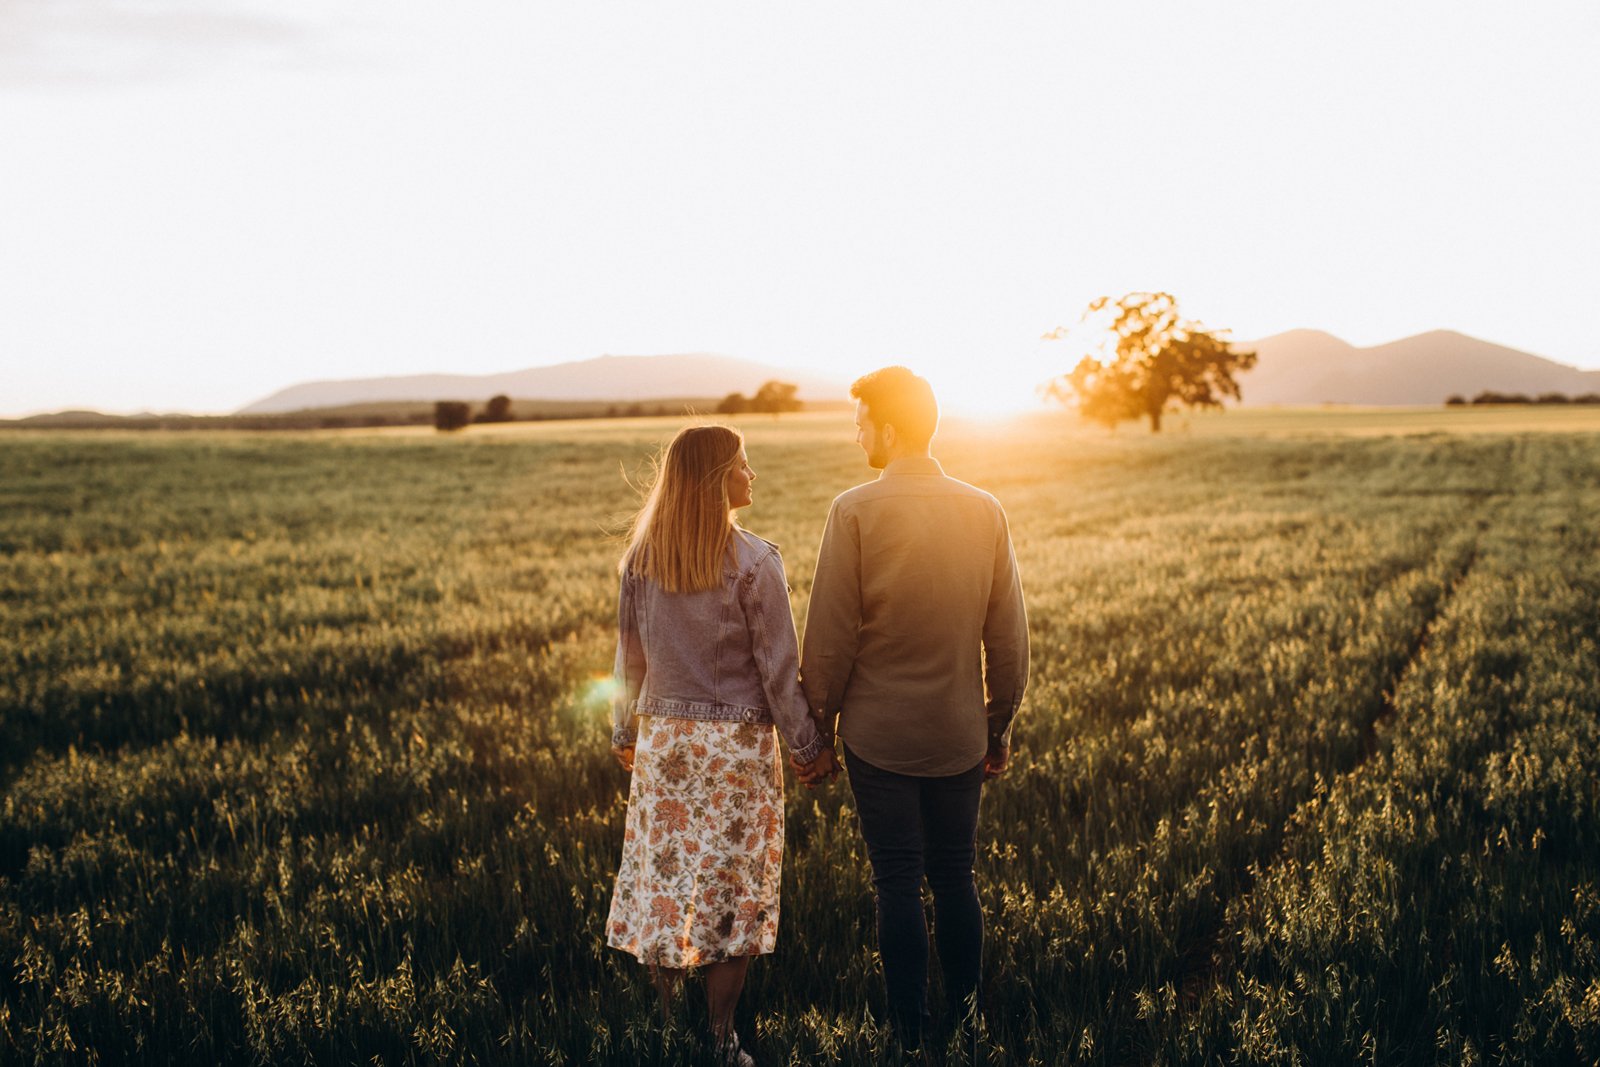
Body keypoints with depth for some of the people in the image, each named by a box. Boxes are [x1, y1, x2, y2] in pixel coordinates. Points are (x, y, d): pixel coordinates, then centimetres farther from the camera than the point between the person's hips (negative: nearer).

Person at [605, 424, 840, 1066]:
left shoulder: (641, 558, 0)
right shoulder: (752, 561, -14)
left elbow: (630, 656, 8)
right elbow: (778, 666, -10)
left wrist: (625, 734, 21)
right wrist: (808, 746, 0)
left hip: (662, 740, 4)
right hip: (737, 745, -4)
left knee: (663, 876, 13)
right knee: (732, 889, 7)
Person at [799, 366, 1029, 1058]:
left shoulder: (856, 511, -11)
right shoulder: (985, 512, 1)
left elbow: (831, 635, -10)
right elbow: (1008, 637, 5)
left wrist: (818, 723, 2)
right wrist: (999, 727, 15)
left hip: (879, 733, -3)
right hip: (959, 733, 4)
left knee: (898, 885, 4)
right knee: (955, 879, 14)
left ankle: (912, 1040, 11)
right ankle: (966, 1032, 23)